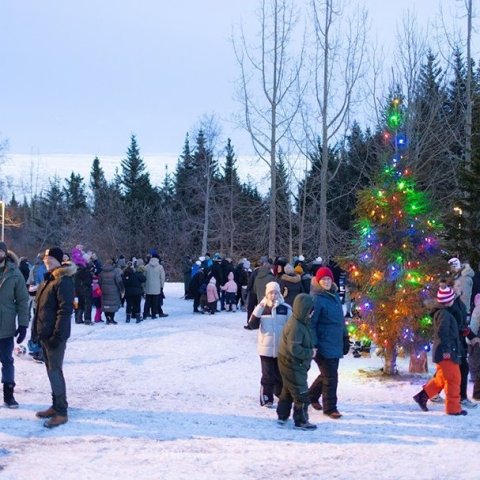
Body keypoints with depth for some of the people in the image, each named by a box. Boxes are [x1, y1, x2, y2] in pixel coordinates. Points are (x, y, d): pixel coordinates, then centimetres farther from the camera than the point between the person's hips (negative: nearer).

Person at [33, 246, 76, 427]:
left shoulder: (64, 281, -15)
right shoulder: (49, 279, 14)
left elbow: (65, 310, -20)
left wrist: (57, 335, -23)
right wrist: (38, 331, 17)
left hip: (55, 335, -10)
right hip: (45, 334, 10)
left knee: (54, 370, -8)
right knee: (51, 369, 15)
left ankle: (61, 412, -4)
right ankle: (56, 405, 24)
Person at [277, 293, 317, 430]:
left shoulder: (299, 322, 7)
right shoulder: (296, 326, -26)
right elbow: (294, 349, -29)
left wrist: (310, 352, 2)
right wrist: (310, 353, -19)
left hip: (289, 363, 10)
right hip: (293, 365, -10)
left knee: (288, 389, 20)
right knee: (301, 393, -2)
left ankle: (282, 415, 31)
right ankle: (301, 421, 6)